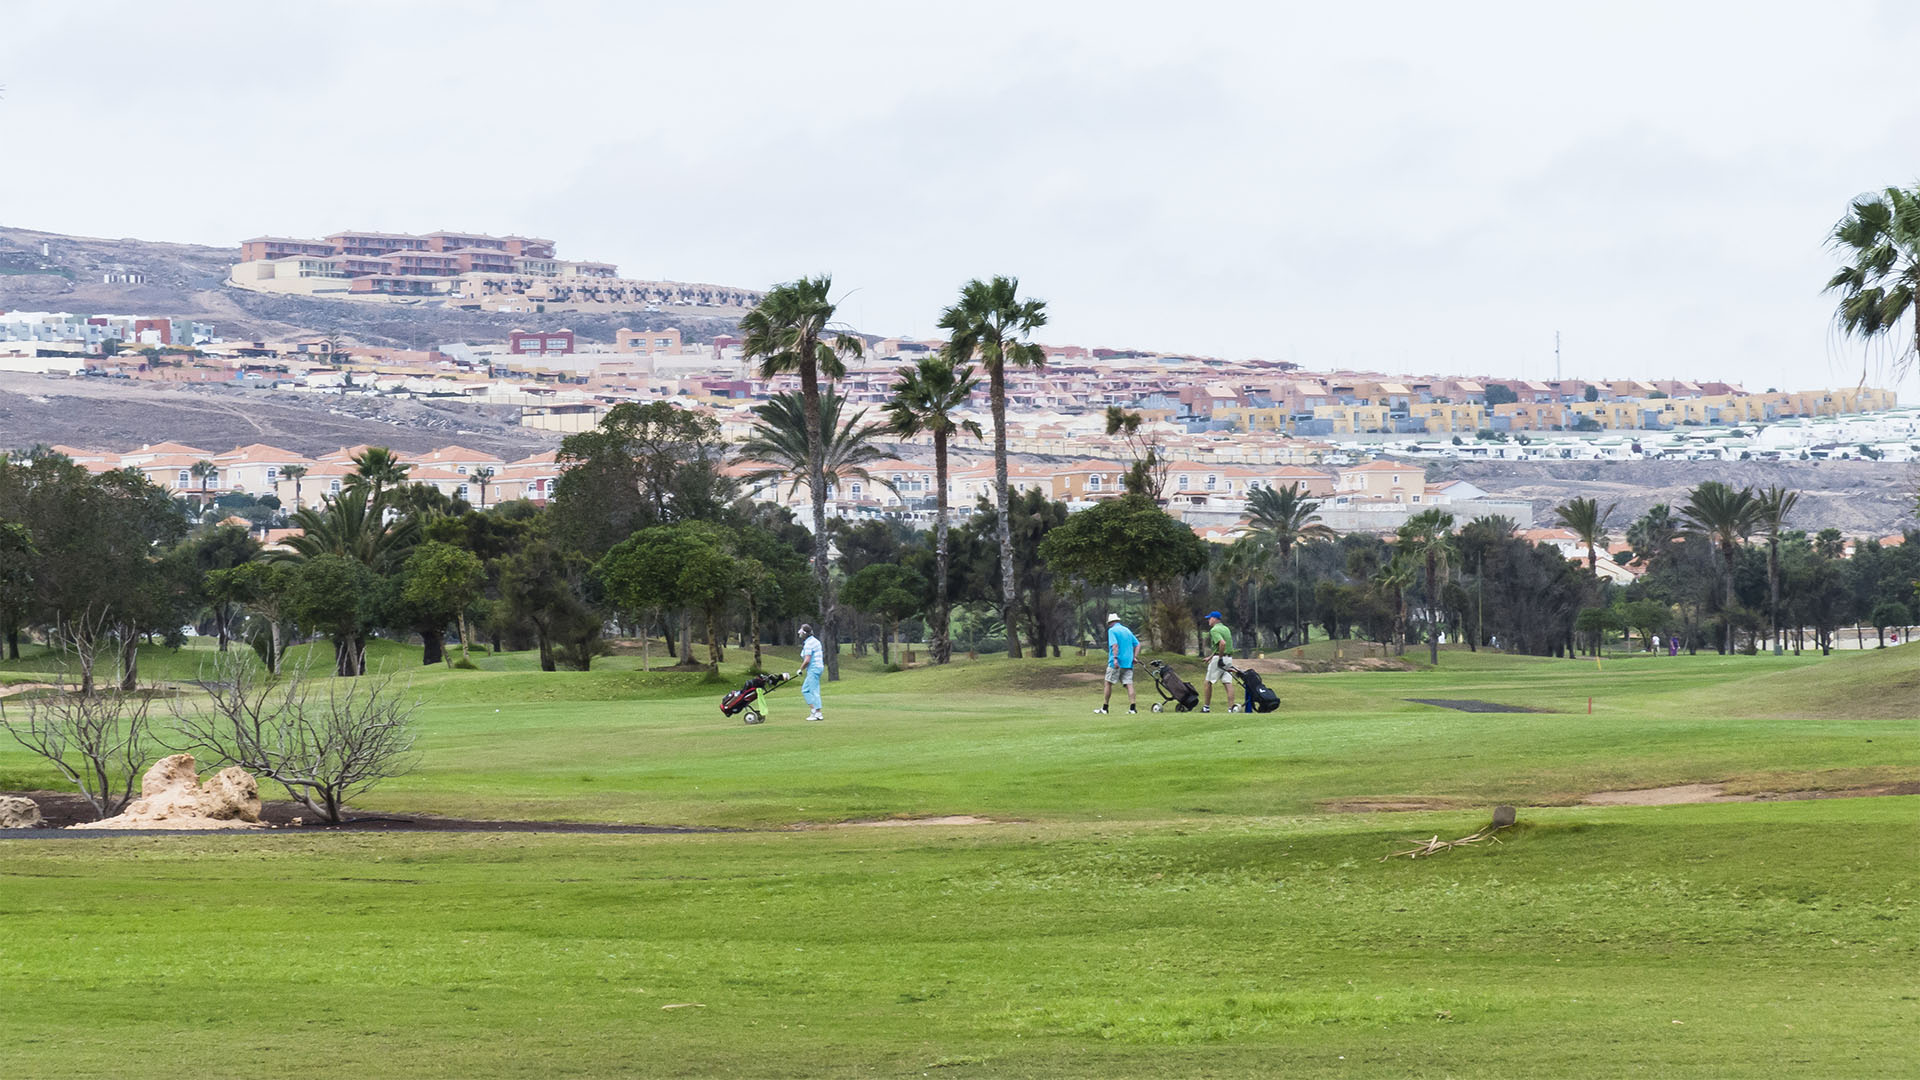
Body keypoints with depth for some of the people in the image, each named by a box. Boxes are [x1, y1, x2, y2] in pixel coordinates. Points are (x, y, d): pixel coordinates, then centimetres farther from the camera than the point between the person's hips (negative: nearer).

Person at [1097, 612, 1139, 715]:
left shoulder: (1112, 630, -4)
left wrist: (1115, 658, -23)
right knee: (1128, 684, 0)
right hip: (1128, 663, 6)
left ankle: (1104, 708, 7)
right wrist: (1134, 657, 9)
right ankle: (1132, 707, -12)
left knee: (1108, 684, 4)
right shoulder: (1127, 630, 18)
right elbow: (1137, 644, 16)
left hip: (1116, 663, -6)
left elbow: (1115, 645, -18)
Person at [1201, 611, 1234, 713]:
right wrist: (1211, 657, 29)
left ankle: (1206, 707, 13)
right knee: (1228, 683, 2)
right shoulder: (1226, 629, 16)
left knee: (1209, 682, 7)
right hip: (1229, 657, 7)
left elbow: (1222, 643, -28)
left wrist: (1220, 658, -20)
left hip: (1219, 658, -7)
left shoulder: (1214, 630, -12)